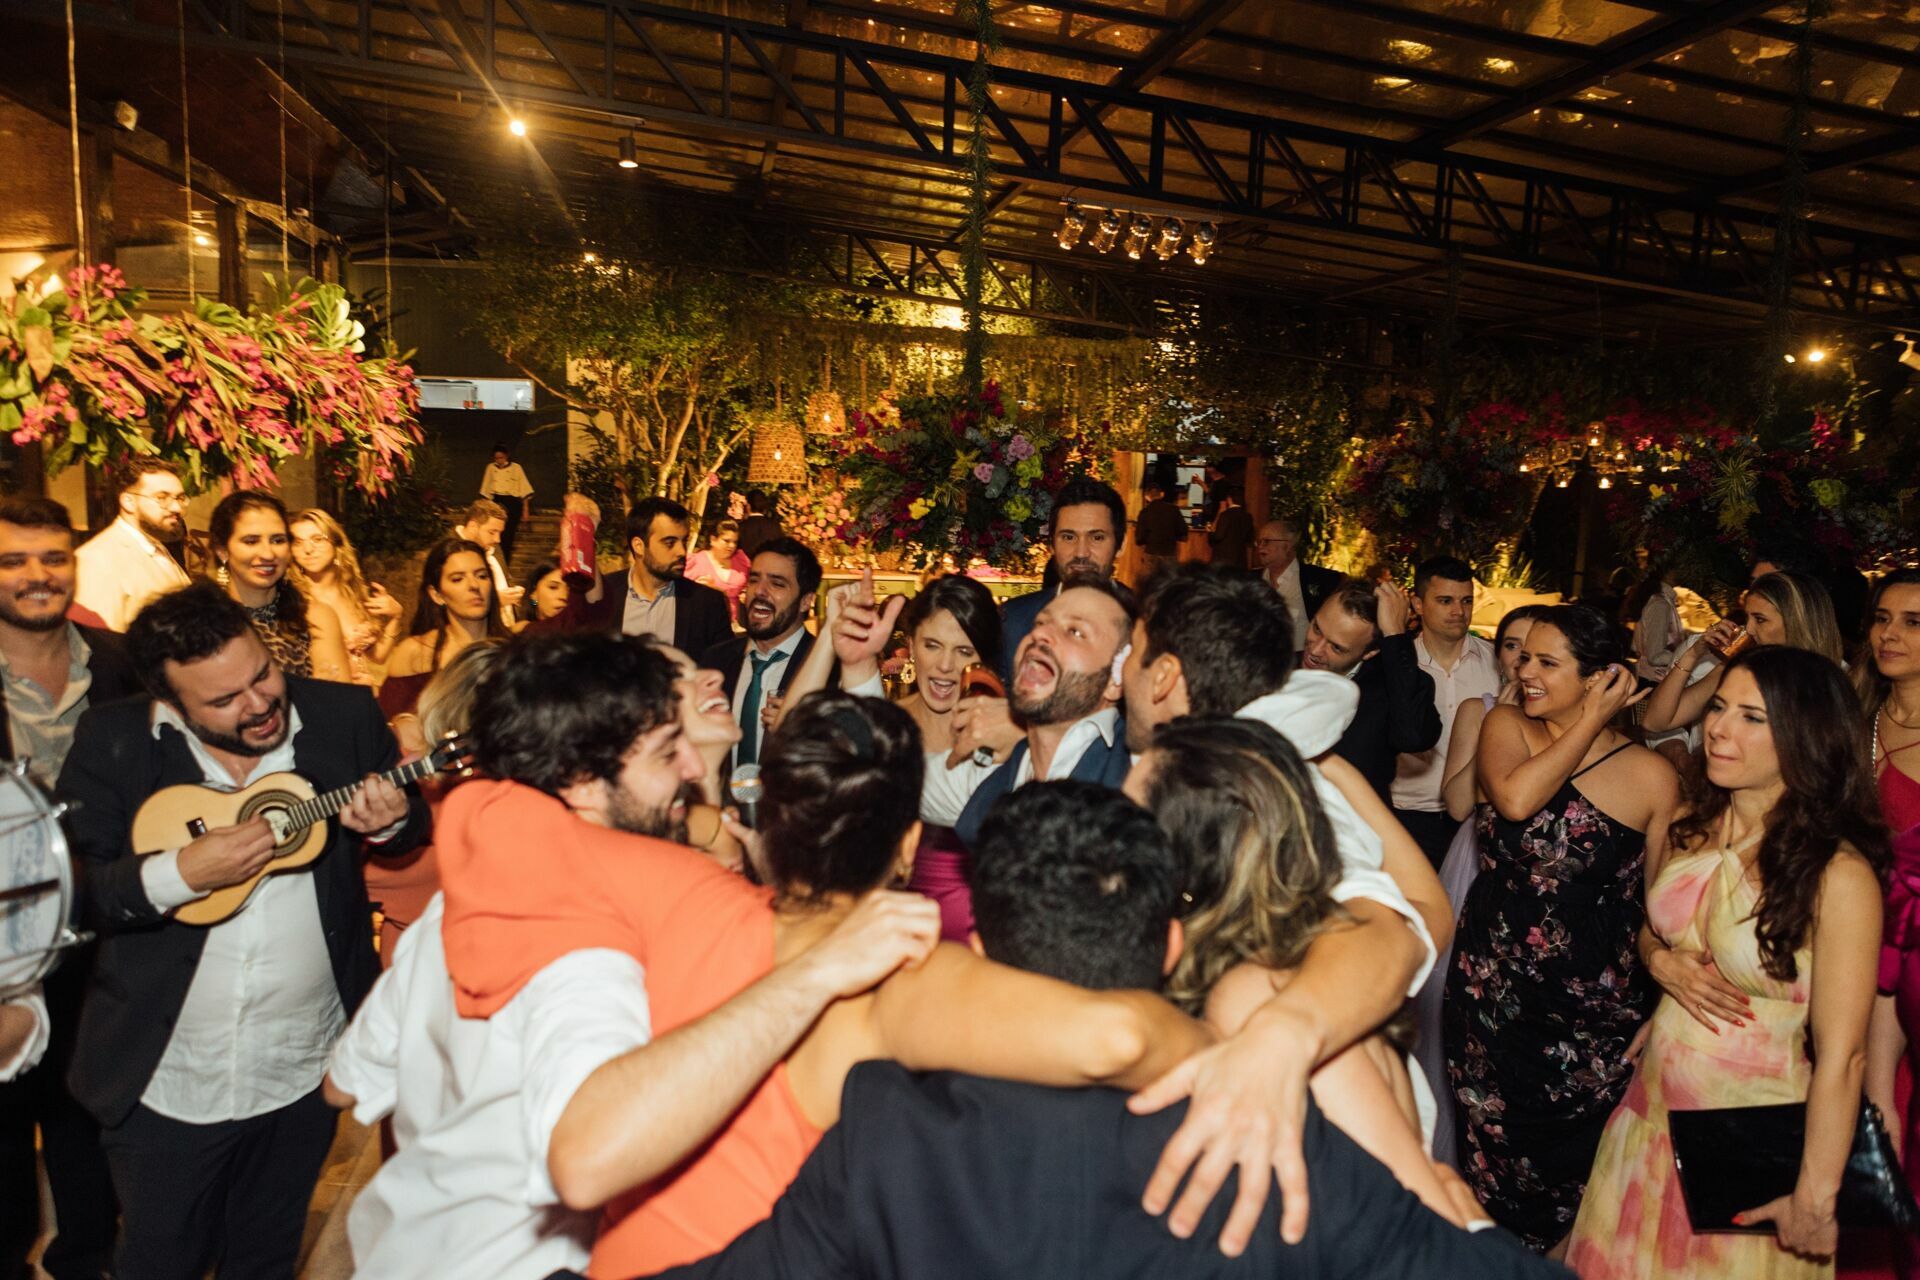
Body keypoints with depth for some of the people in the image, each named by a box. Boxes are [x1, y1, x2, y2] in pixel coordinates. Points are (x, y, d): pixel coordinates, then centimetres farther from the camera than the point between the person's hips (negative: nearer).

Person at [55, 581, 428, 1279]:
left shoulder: (344, 714, -10)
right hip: (160, 1082, -1)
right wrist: (180, 872, -29)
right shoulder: (110, 740, -11)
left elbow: (412, 828, 1)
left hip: (304, 1073, 1)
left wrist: (389, 821, -21)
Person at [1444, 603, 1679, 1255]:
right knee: (1491, 1153, 15)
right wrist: (1592, 724, -16)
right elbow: (1515, 798, -23)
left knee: (1566, 1170, 12)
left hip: (1590, 1009, -2)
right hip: (1491, 993, 2)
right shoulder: (1506, 725, -1)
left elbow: (1658, 906, 2)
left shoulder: (1651, 776, -7)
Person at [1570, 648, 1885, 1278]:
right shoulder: (1695, 827, -2)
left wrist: (1815, 1199, -16)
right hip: (1655, 1105, 6)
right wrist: (1662, 962, -8)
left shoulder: (1838, 875, -21)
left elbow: (1841, 1056, -19)